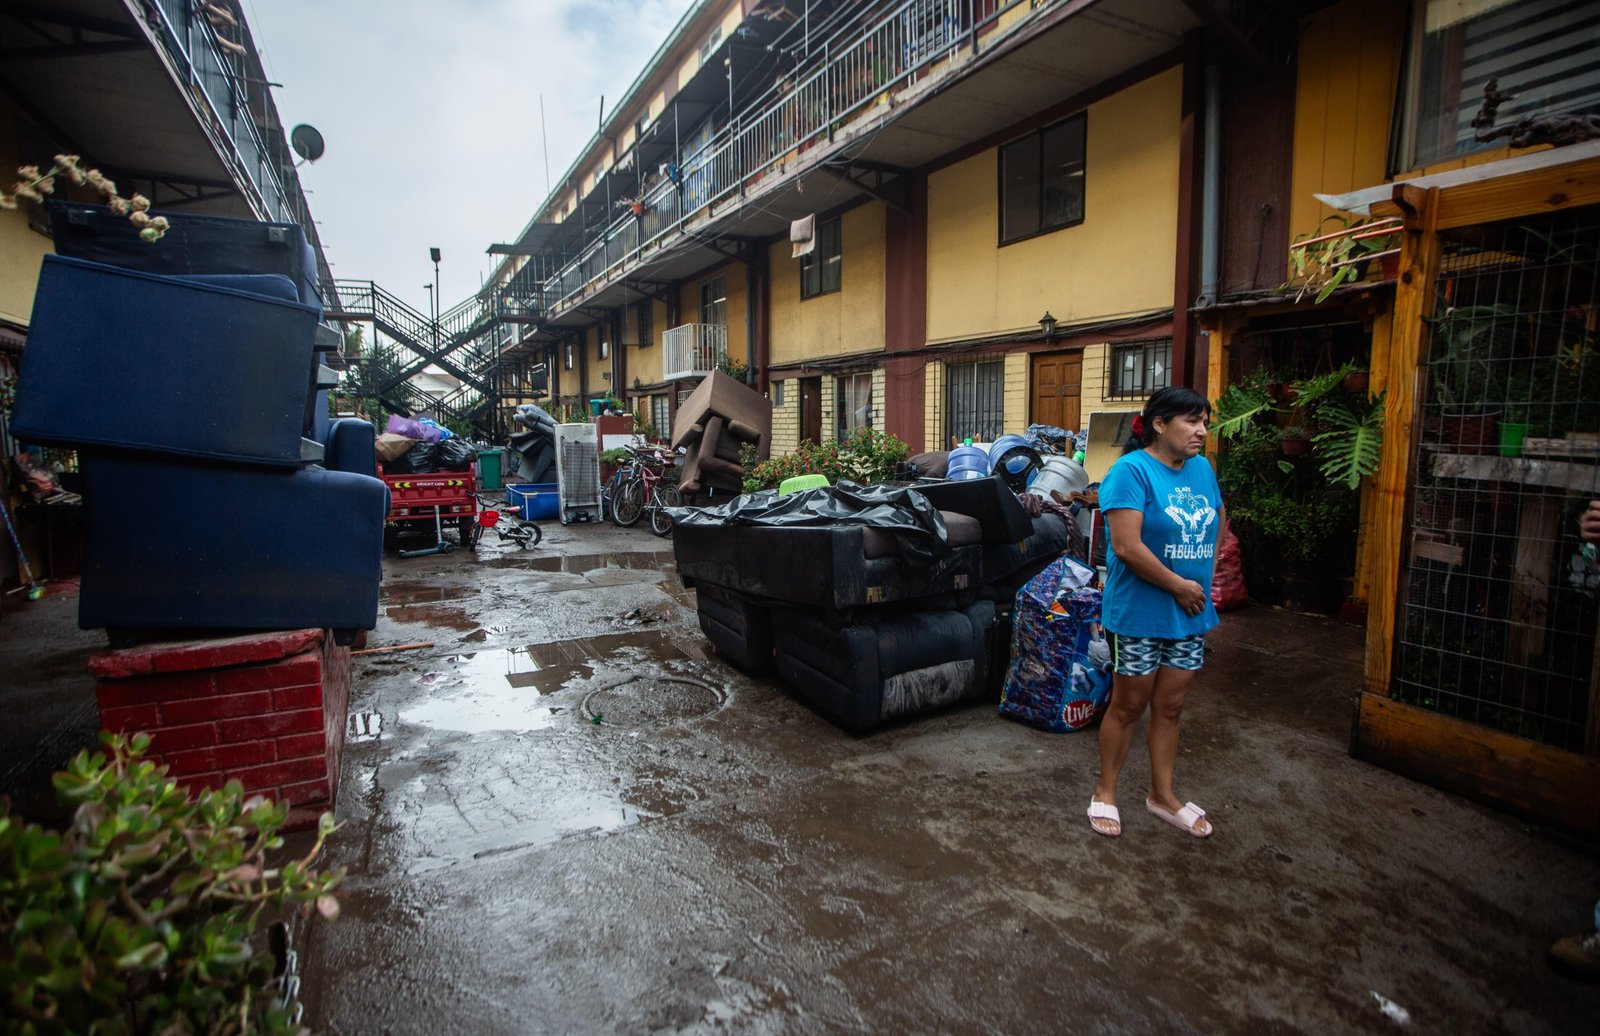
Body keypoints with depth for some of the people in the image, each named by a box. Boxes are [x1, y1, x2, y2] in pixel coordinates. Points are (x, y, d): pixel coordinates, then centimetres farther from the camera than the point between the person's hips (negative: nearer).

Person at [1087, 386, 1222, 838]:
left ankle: (1163, 794, 33)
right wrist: (1180, 586, -15)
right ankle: (1105, 793, 25)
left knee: (1170, 707, 17)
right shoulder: (1132, 470, -17)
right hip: (1139, 612, -6)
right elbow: (1127, 547, -24)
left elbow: (1215, 525, 20)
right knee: (1128, 706, 7)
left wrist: (1203, 584, 8)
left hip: (1189, 614, 6)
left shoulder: (1202, 468, 6)